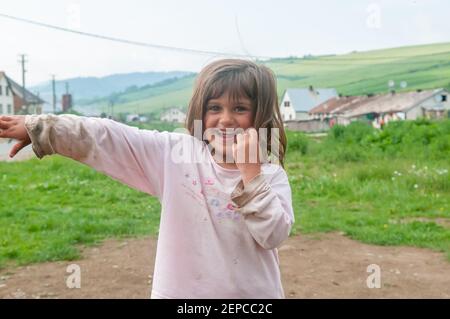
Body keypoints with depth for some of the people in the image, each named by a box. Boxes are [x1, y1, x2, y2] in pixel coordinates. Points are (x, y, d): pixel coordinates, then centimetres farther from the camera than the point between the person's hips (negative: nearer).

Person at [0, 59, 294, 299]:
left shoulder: (271, 176, -6)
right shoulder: (175, 152, -5)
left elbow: (273, 235, -17)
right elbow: (104, 138, -7)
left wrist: (250, 172, -22)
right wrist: (37, 127, -11)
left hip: (252, 292, 0)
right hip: (180, 291, 1)